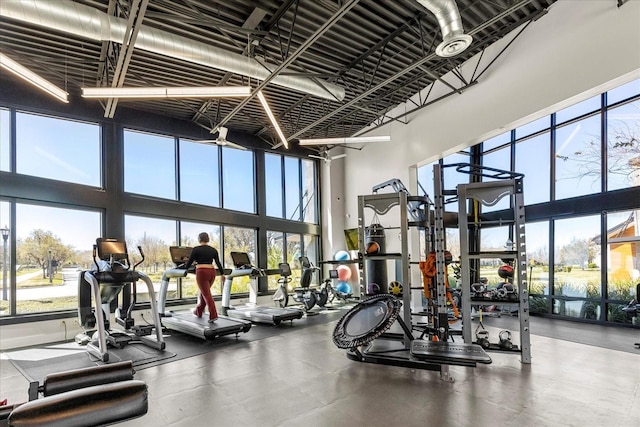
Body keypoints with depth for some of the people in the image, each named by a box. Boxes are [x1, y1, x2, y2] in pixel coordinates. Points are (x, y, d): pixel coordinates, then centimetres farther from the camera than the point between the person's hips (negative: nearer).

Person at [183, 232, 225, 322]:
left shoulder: (196, 249, -4)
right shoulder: (213, 250, 8)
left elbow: (189, 262, 1)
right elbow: (218, 263, 7)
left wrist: (184, 269, 20)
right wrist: (222, 274, 12)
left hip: (202, 273, -5)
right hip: (212, 272, 6)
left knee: (207, 295, -3)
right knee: (203, 293, 22)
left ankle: (213, 315, -9)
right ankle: (198, 311, 35)